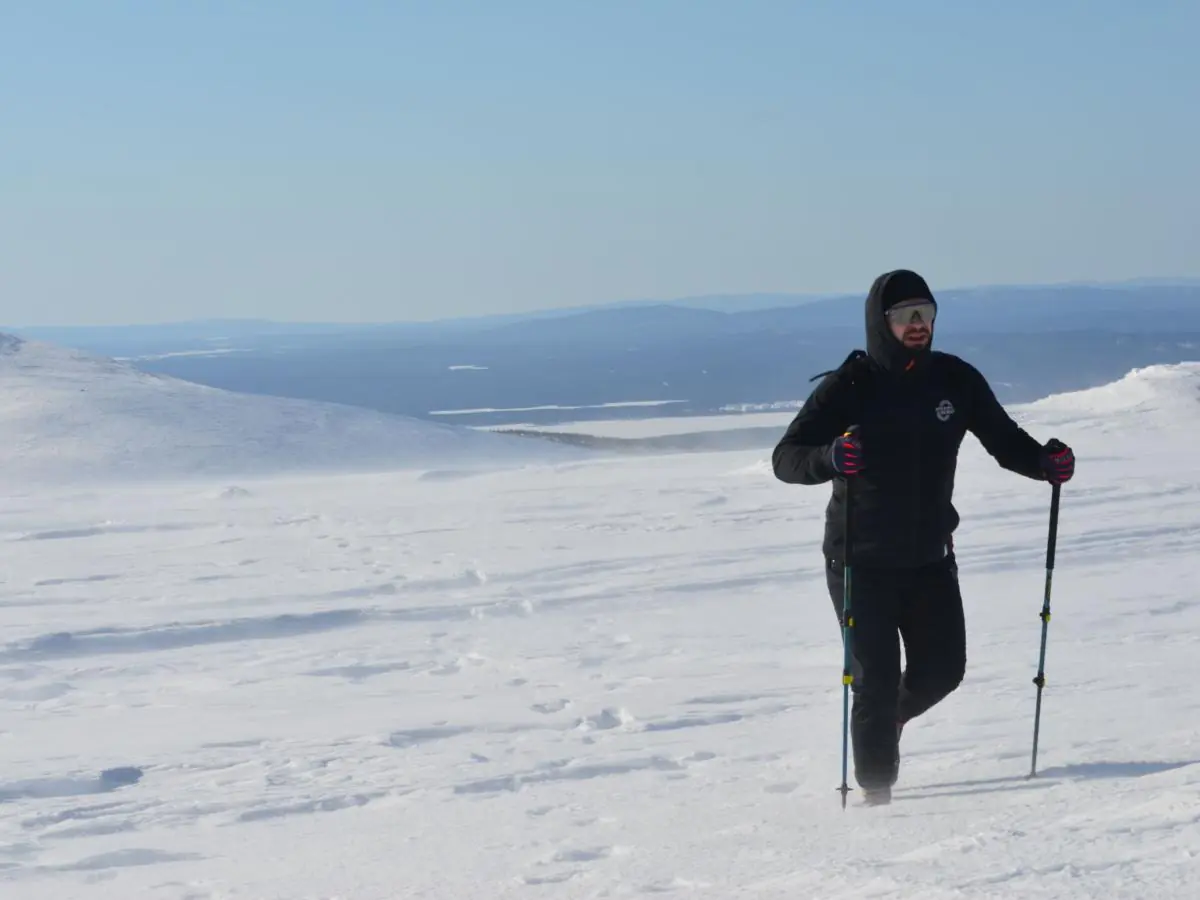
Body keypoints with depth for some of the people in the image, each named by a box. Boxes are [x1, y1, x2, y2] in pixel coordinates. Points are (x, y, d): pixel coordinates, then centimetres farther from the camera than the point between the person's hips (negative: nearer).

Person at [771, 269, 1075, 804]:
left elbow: (1003, 439, 9)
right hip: (861, 563, -4)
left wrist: (1045, 462, -12)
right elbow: (786, 458, -17)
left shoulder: (955, 380, -1)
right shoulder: (848, 388, -13)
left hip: (930, 558, 4)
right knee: (877, 680, -5)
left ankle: (888, 718, 41)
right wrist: (829, 458, -39)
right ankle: (876, 787, 14)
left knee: (942, 669, 8)